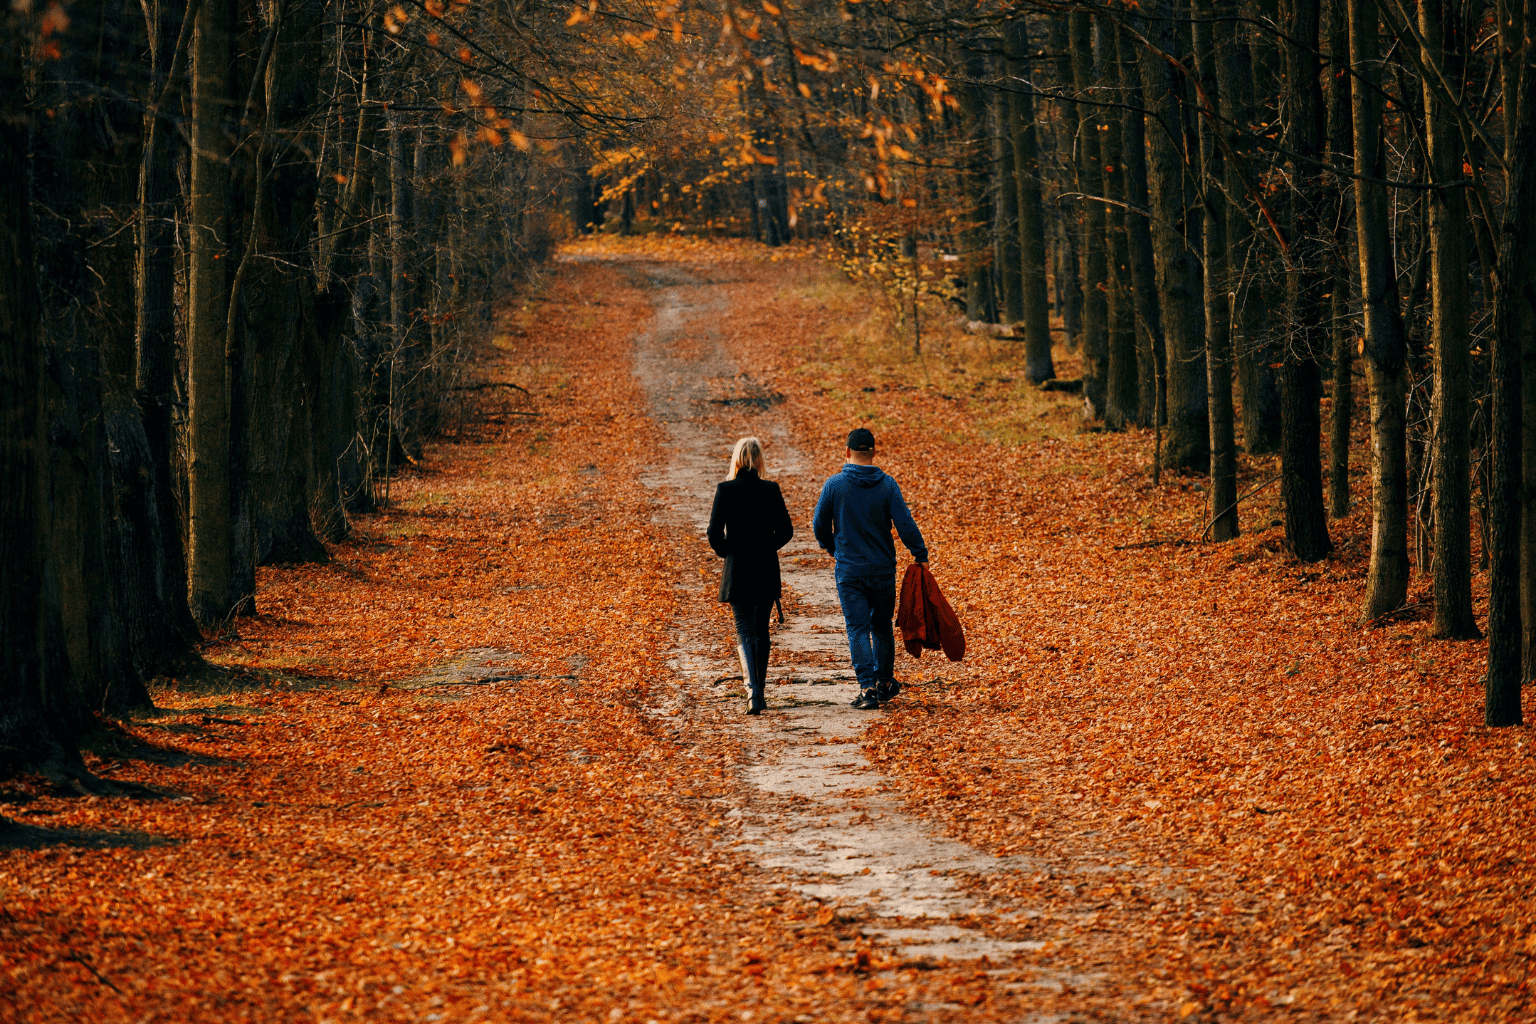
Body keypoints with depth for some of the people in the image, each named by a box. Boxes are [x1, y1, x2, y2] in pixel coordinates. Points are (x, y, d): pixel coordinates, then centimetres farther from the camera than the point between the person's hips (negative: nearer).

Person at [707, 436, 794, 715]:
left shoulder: (725, 490, -8)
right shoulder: (771, 490, -4)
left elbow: (714, 532, -10)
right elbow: (786, 530, -1)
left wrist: (725, 552, 9)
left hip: (737, 570, -2)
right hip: (767, 570, 2)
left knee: (745, 632, -1)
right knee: (761, 632, 15)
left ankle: (753, 690, -21)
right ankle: (758, 694, 21)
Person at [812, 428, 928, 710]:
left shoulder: (834, 485, -6)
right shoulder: (887, 485, -5)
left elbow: (819, 525, 3)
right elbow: (905, 525, -9)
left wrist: (833, 549, 21)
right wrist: (921, 555, 1)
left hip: (849, 571, -1)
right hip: (883, 570, 1)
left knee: (858, 629, -1)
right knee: (882, 626, 17)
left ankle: (868, 688, -11)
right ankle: (885, 682, 26)